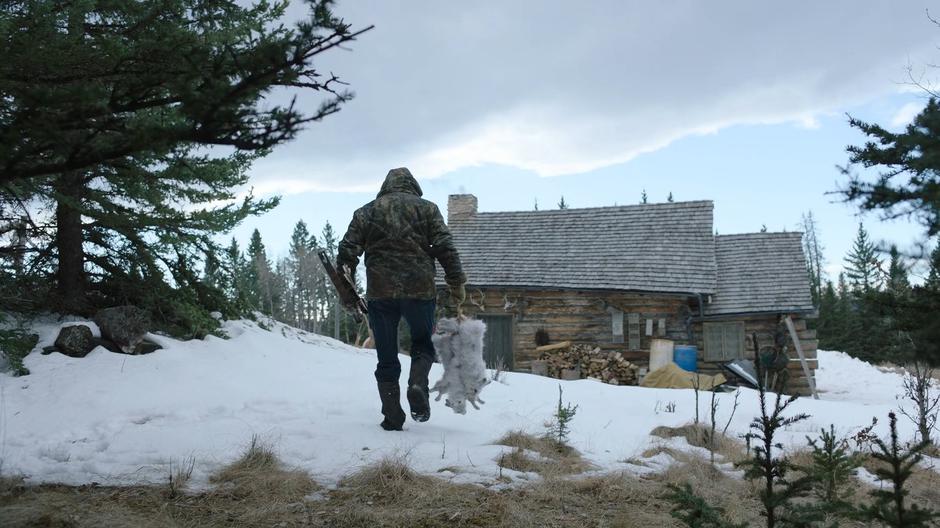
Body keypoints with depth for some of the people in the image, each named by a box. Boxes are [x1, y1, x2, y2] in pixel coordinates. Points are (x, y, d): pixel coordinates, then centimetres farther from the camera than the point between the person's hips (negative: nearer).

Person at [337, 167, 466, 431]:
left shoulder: (366, 211, 11)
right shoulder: (427, 208, 8)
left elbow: (347, 250, 4)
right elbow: (445, 247, -1)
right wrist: (456, 283, 2)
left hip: (380, 293, 1)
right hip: (420, 289, -1)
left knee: (387, 358, 10)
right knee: (422, 344, 18)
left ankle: (392, 417, 8)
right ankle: (418, 385, -9)